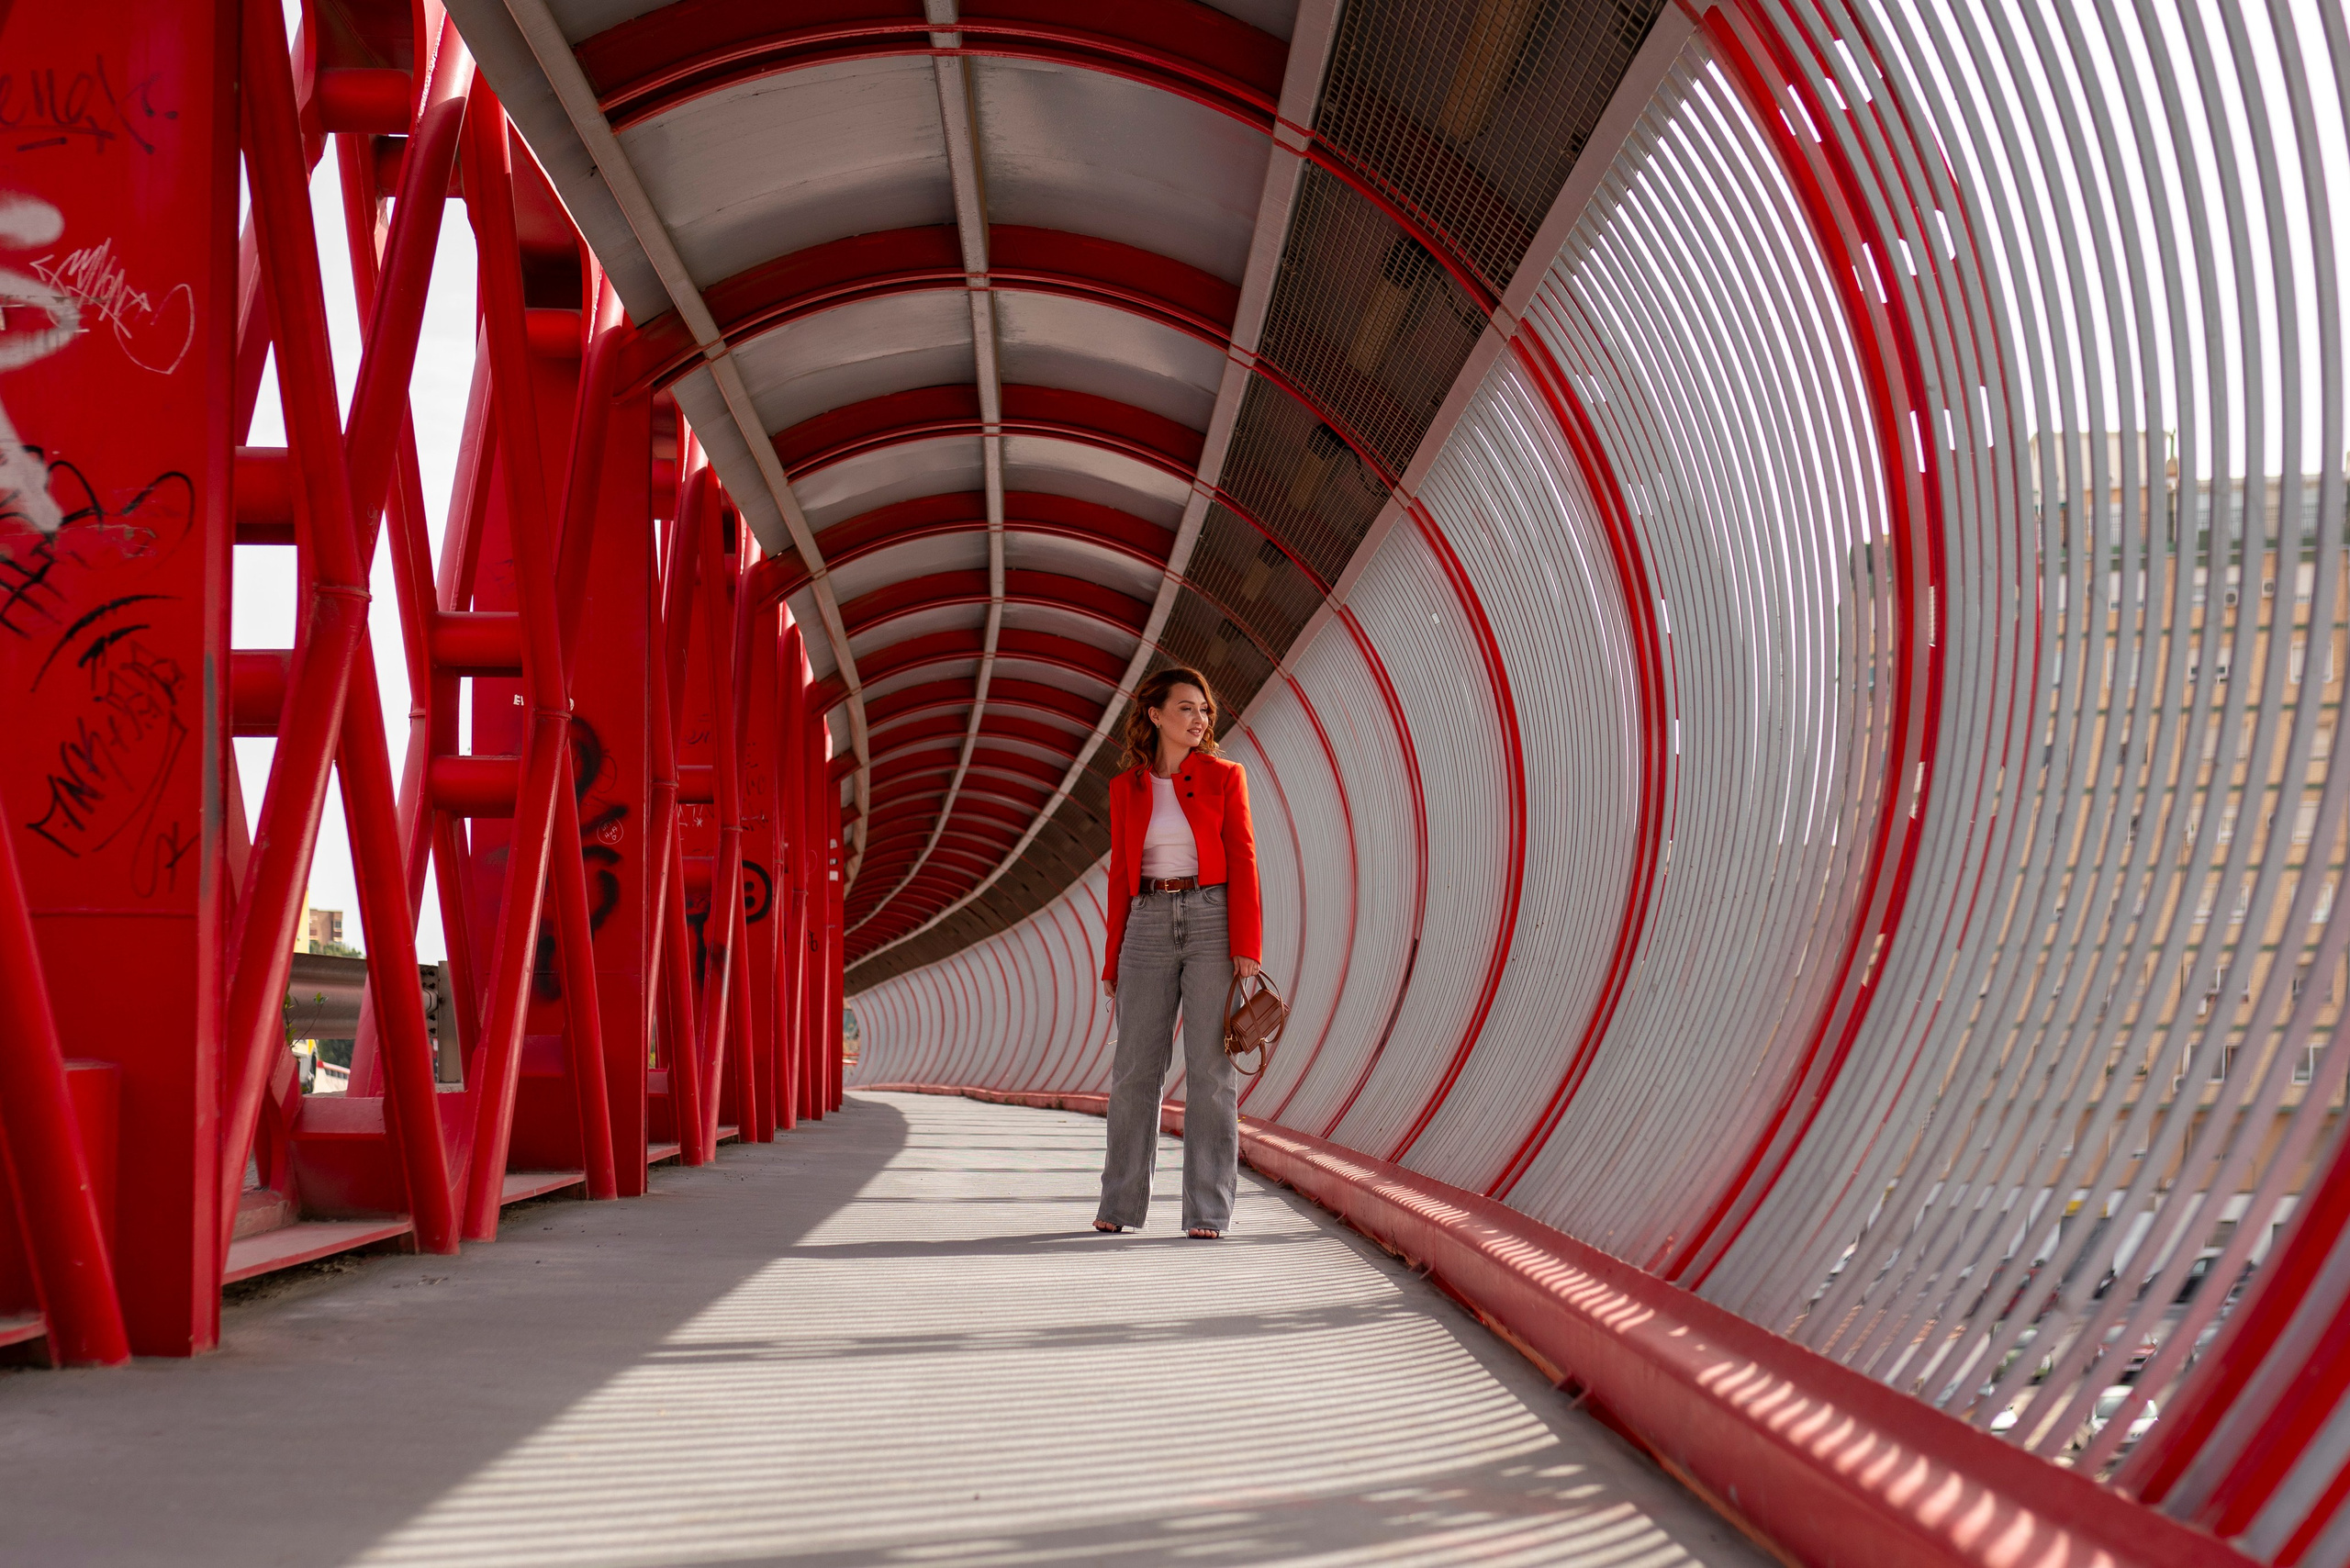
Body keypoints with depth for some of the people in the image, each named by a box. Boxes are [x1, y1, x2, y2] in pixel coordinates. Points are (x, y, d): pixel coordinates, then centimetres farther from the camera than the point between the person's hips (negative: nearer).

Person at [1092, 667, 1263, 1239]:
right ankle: (1120, 1204, 12)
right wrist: (1114, 959, 9)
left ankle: (1208, 1212, 1)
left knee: (1211, 1069, -3)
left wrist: (1246, 946, -11)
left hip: (1213, 919, -2)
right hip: (1148, 926, 2)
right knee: (1134, 1067, 2)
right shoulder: (1126, 788, 10)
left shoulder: (1224, 776, 3)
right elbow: (1121, 875, 12)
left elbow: (1243, 862, -2)